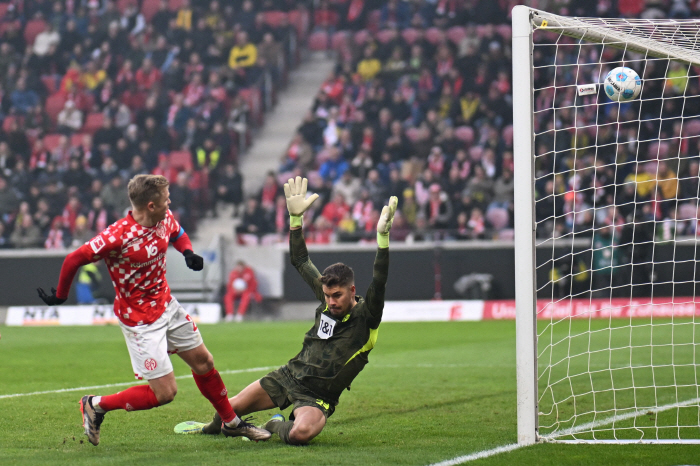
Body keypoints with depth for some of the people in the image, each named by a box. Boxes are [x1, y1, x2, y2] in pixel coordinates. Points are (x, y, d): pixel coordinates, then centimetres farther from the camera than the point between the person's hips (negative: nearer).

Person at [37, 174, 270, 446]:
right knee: (165, 392, -8)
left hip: (167, 305, 8)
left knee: (203, 362, 15)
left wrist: (188, 252, -3)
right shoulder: (117, 237, -30)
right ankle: (96, 406, 8)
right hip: (139, 319, -8)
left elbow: (178, 234, 19)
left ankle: (231, 423, 34)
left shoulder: (165, 220, -6)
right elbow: (73, 260, -21)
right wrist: (60, 296, -7)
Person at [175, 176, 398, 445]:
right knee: (232, 407, 10)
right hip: (289, 376, 5)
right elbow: (301, 262, 9)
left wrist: (383, 236, -44)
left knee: (300, 434, -35)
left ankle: (276, 426, 1)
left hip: (317, 397, -5)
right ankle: (212, 428, 47)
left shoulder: (366, 317, -15)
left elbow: (379, 283, -32)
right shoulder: (327, 301, 1)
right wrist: (295, 218, 3)